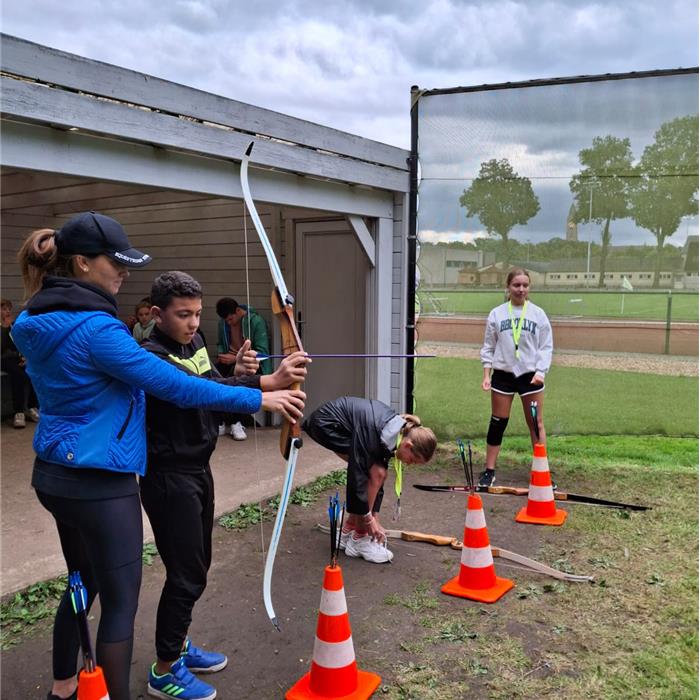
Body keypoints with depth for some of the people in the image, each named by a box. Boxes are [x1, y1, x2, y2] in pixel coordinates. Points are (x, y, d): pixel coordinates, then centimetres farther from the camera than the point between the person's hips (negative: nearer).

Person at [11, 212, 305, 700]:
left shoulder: (33, 323, 6)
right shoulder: (94, 327, -22)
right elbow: (173, 385, -23)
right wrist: (259, 399, -18)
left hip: (54, 473, 10)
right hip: (99, 483, -10)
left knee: (83, 583, 24)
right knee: (120, 599, 4)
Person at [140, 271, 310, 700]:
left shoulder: (194, 342, 6)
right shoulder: (152, 356, -21)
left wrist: (239, 373, -13)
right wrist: (267, 383, -47)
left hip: (198, 470, 9)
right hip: (169, 477, -8)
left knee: (197, 567, 18)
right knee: (185, 575, 0)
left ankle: (179, 646, 37)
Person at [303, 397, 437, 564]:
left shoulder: (400, 432, -9)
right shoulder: (374, 431, -34)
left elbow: (377, 480, -2)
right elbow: (358, 473, -26)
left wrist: (374, 518, -1)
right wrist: (368, 518, -16)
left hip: (342, 427, 8)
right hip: (325, 423, -8)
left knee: (378, 473, -2)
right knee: (376, 472, -18)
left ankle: (348, 532, 11)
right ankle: (359, 539, -9)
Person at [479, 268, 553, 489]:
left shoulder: (538, 314, 1)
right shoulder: (497, 313, 2)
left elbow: (546, 346, 1)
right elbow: (488, 346, 5)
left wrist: (540, 371, -12)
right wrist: (486, 374, -3)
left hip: (531, 375, 0)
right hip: (503, 374, 0)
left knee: (536, 424, 4)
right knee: (497, 423, 6)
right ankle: (490, 470, 15)